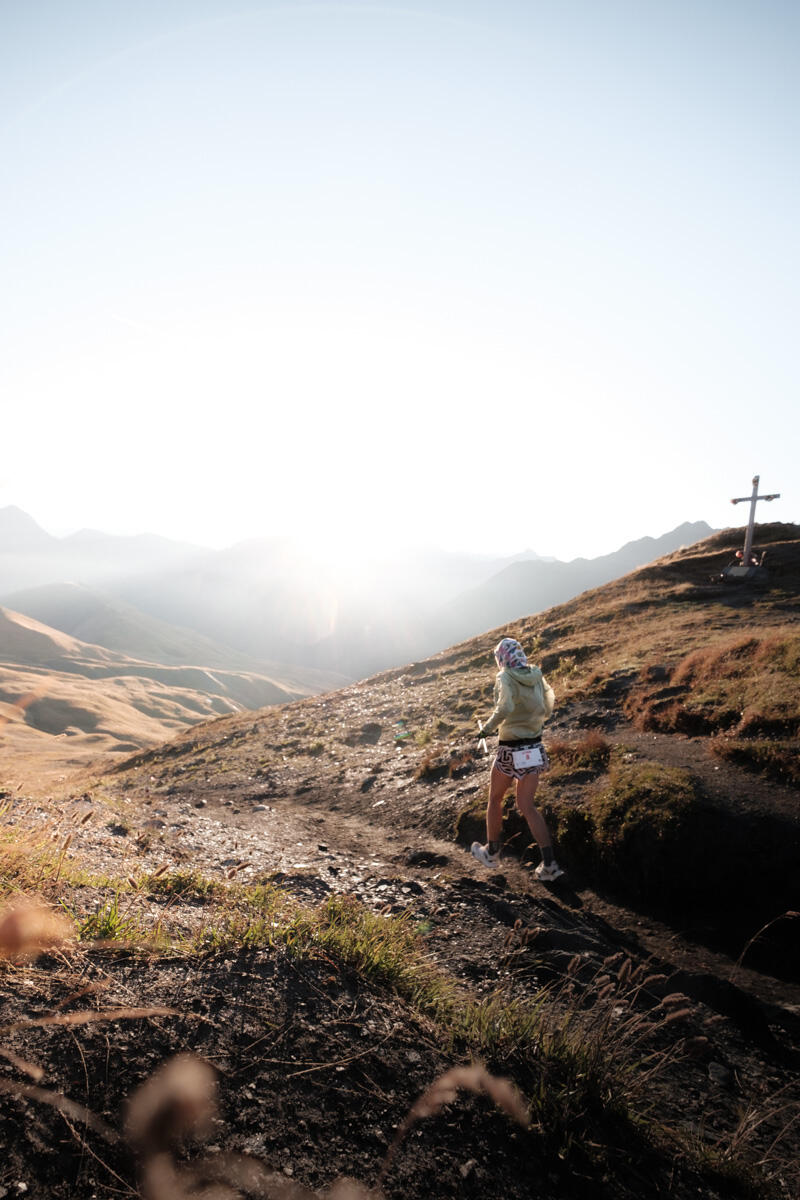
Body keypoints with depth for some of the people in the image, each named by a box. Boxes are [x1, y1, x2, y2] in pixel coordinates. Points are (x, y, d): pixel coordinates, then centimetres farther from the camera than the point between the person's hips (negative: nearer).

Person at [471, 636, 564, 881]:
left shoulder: (505, 678, -15)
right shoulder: (537, 677, 3)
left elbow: (505, 707, -32)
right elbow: (548, 708, 13)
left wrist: (486, 728, -19)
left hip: (510, 750, -5)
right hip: (535, 747, 5)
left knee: (495, 799, 17)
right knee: (526, 806, 11)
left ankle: (491, 852, 32)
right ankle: (548, 863, 3)